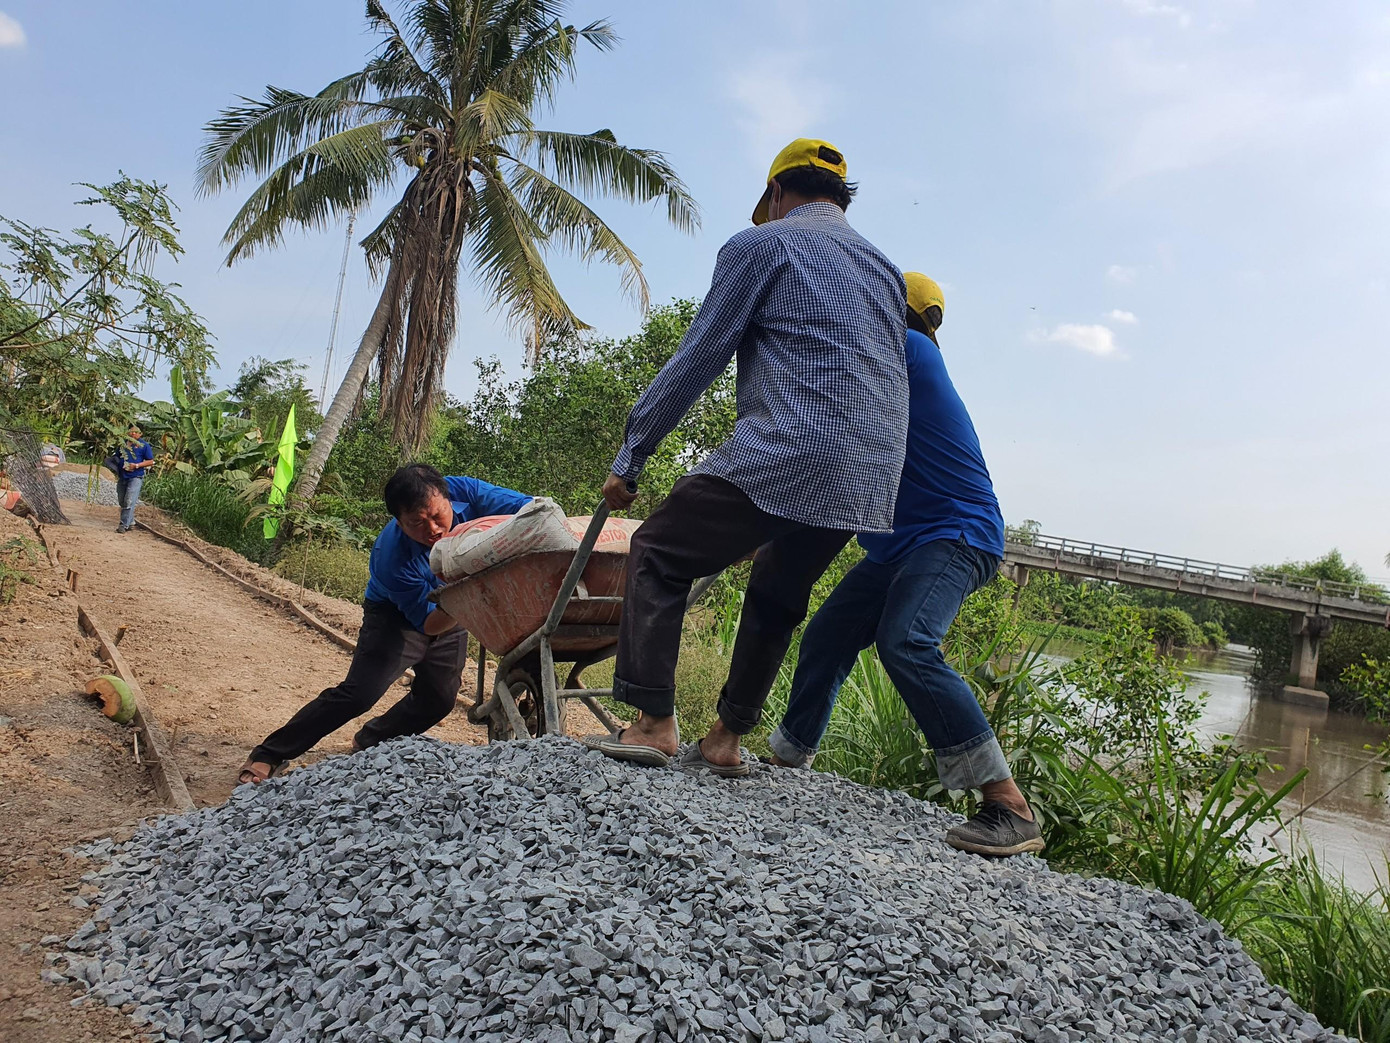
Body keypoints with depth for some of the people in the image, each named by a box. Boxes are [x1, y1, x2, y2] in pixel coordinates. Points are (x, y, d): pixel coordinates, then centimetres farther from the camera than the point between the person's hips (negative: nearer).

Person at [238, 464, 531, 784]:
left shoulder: (465, 492, -30)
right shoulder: (393, 557, -39)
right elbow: (429, 624, -32)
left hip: (451, 614, 5)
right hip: (397, 616, -5)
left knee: (438, 700, 11)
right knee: (359, 693, -20)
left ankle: (369, 742, 36)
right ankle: (268, 755, -6)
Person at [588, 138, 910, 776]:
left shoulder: (760, 245, 5)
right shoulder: (884, 270, 25)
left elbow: (695, 361, 1)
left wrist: (630, 455, 7)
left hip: (786, 454, -7)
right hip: (869, 481, 7)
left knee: (657, 554, 8)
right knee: (777, 596, 24)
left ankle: (654, 723, 1)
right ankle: (727, 740, 25)